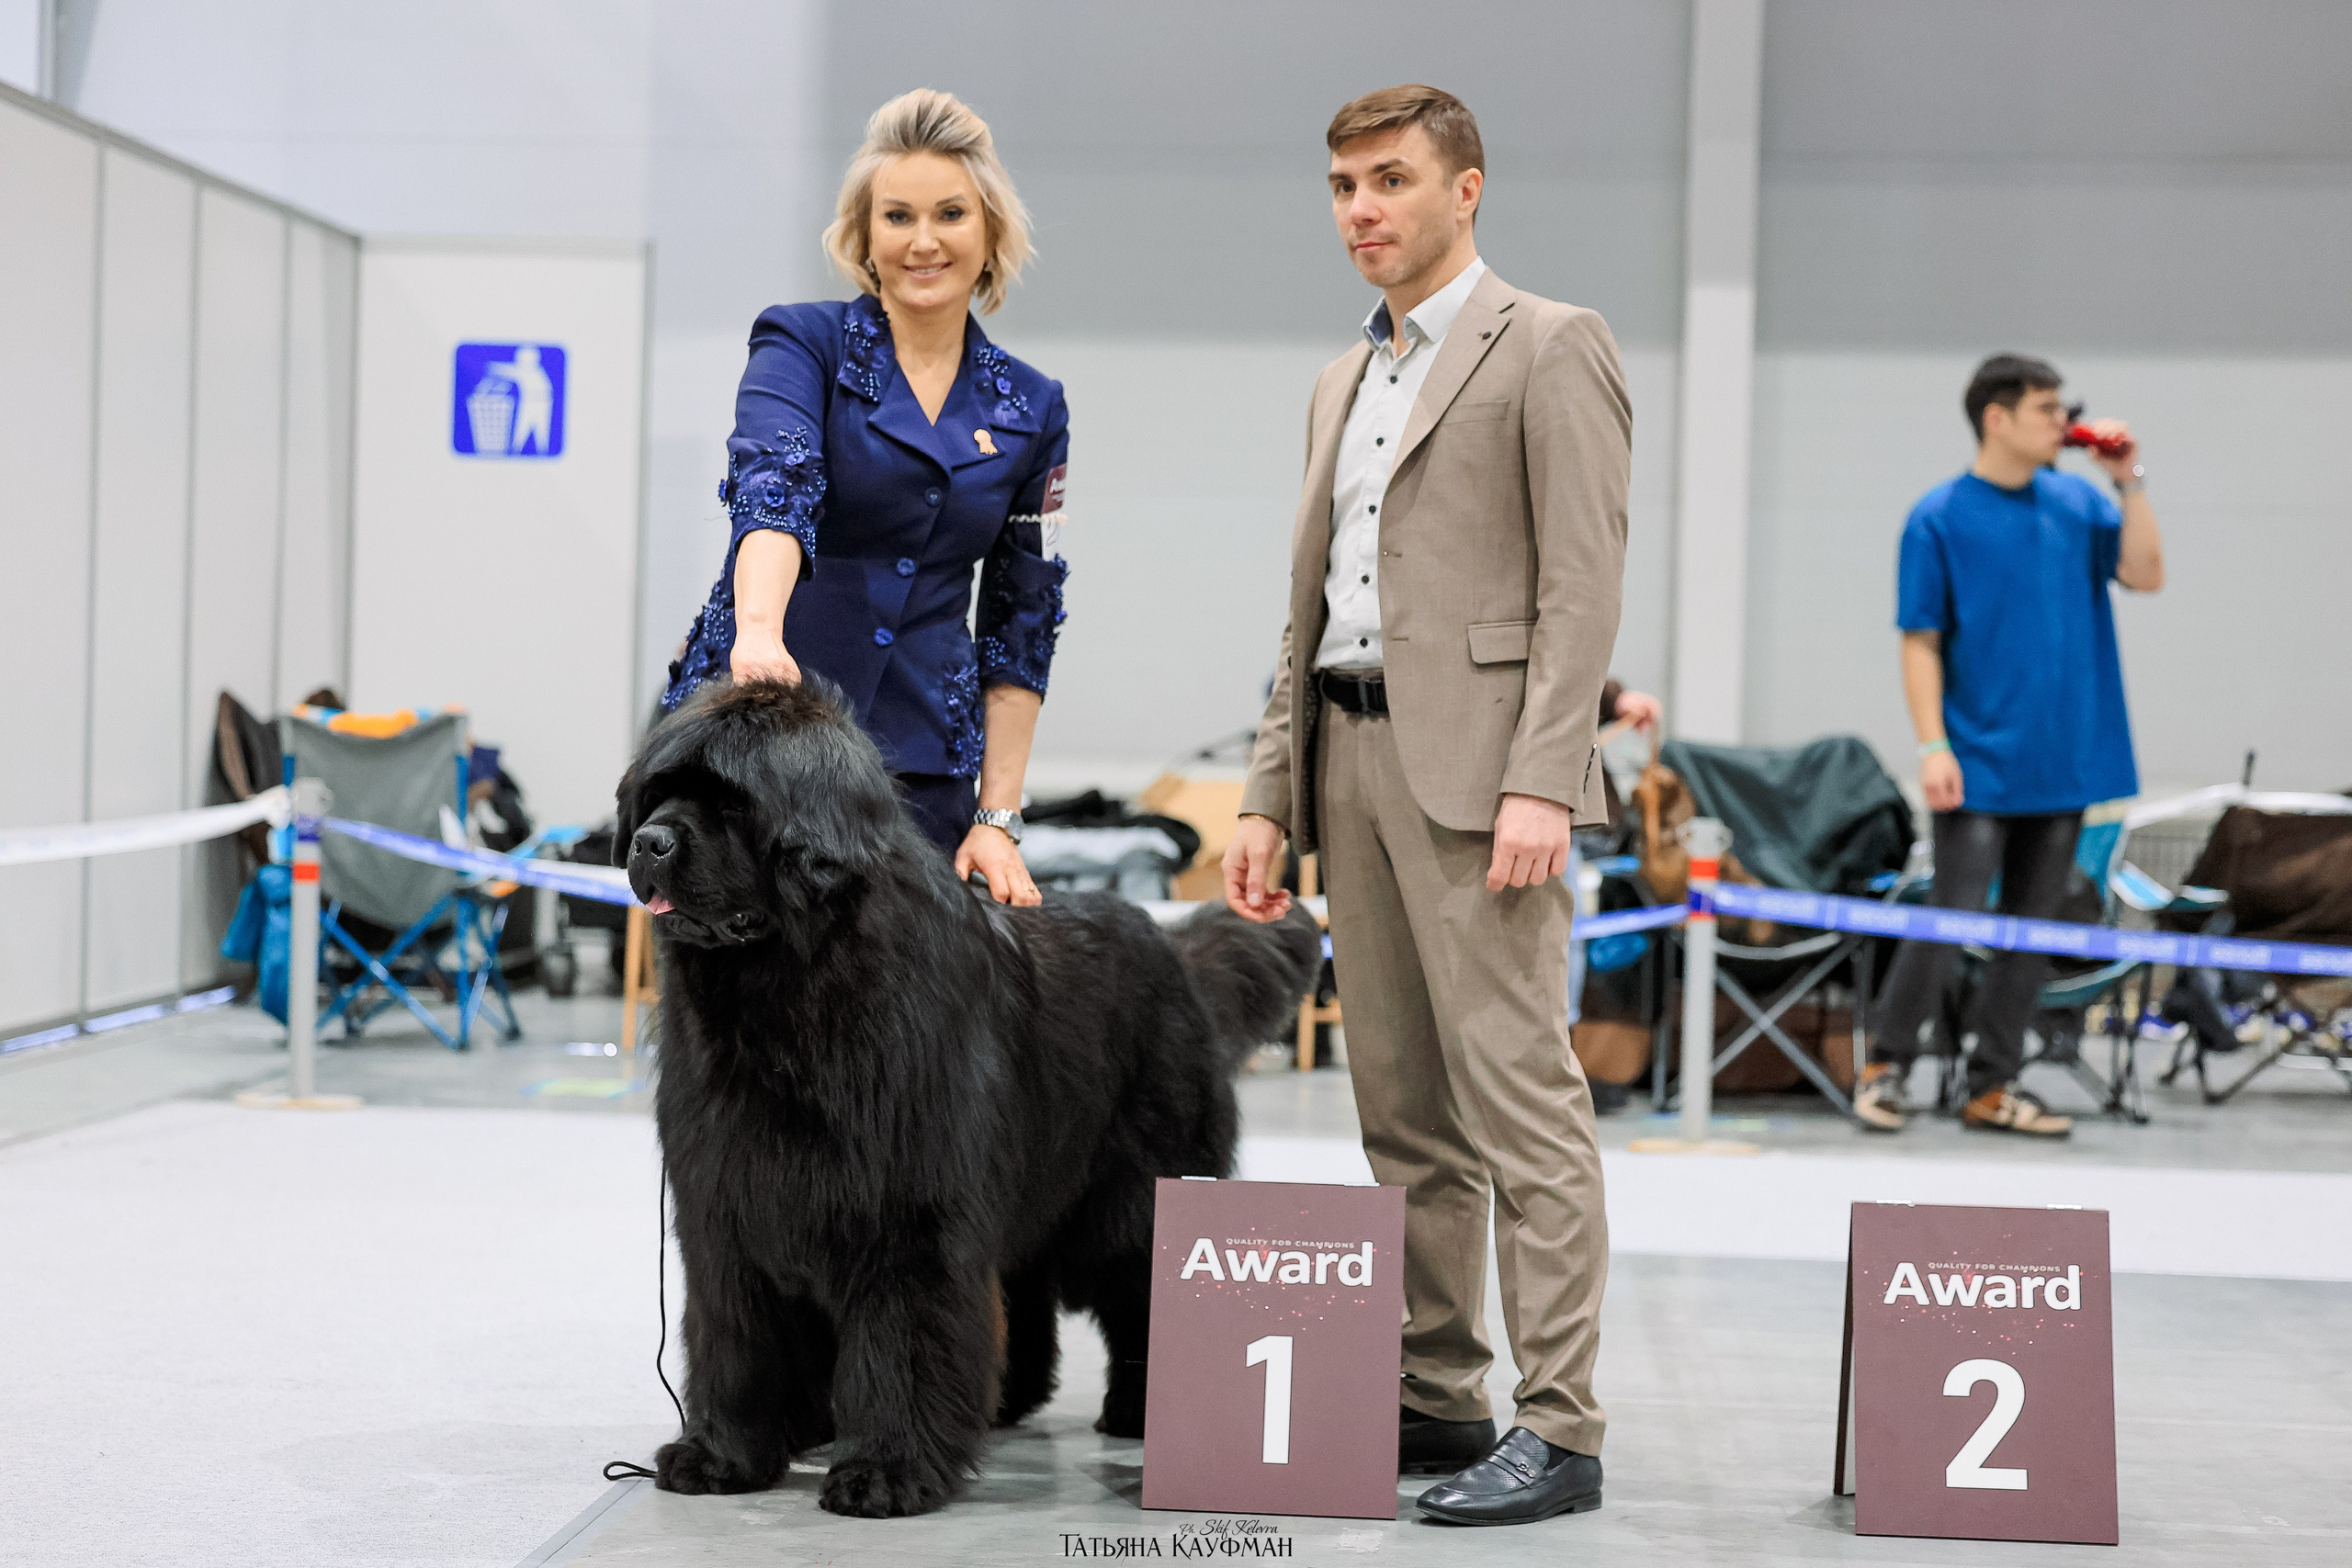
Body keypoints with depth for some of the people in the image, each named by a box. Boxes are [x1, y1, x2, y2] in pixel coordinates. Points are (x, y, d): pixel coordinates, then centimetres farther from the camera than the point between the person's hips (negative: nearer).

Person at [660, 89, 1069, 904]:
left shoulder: (1030, 410, 10)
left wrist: (997, 818, 6)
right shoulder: (803, 343, 0)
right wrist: (758, 627, -40)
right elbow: (772, 485, -20)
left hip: (923, 767, 3)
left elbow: (1021, 626, 13)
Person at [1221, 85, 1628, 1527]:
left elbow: (1583, 583, -10)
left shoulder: (1552, 349, -2)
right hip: (1351, 759, 8)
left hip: (1477, 766, -8)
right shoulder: (1343, 384, 22)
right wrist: (1272, 796, 15)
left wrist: (1541, 784, -20)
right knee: (1403, 1110, 9)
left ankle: (1559, 1430, -7)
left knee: (1519, 1096, -10)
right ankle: (1437, 1396, 17)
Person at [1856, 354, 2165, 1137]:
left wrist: (2129, 483, -6)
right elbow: (1921, 641, -6)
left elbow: (2145, 574, -1)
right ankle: (1886, 1065, 10)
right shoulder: (1940, 518, -5)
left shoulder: (2075, 501, 8)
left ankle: (1993, 1086, 16)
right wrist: (1933, 746, -13)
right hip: (1981, 766, -5)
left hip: (2064, 762, 5)